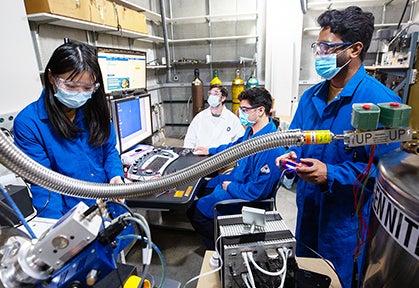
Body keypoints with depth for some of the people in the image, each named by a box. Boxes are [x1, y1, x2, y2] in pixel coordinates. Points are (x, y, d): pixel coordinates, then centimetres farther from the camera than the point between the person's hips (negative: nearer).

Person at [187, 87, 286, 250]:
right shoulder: (252, 129, -4)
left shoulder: (269, 147, -34)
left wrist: (230, 187, -17)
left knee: (195, 211, -4)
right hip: (236, 177, 10)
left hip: (245, 196, -10)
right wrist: (210, 151, 16)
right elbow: (236, 146, 17)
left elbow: (257, 191, -31)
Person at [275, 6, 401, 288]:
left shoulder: (380, 100, -20)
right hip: (308, 207, 6)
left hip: (347, 216, -6)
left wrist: (331, 175, -28)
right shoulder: (311, 95, 1)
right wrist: (291, 155, -12)